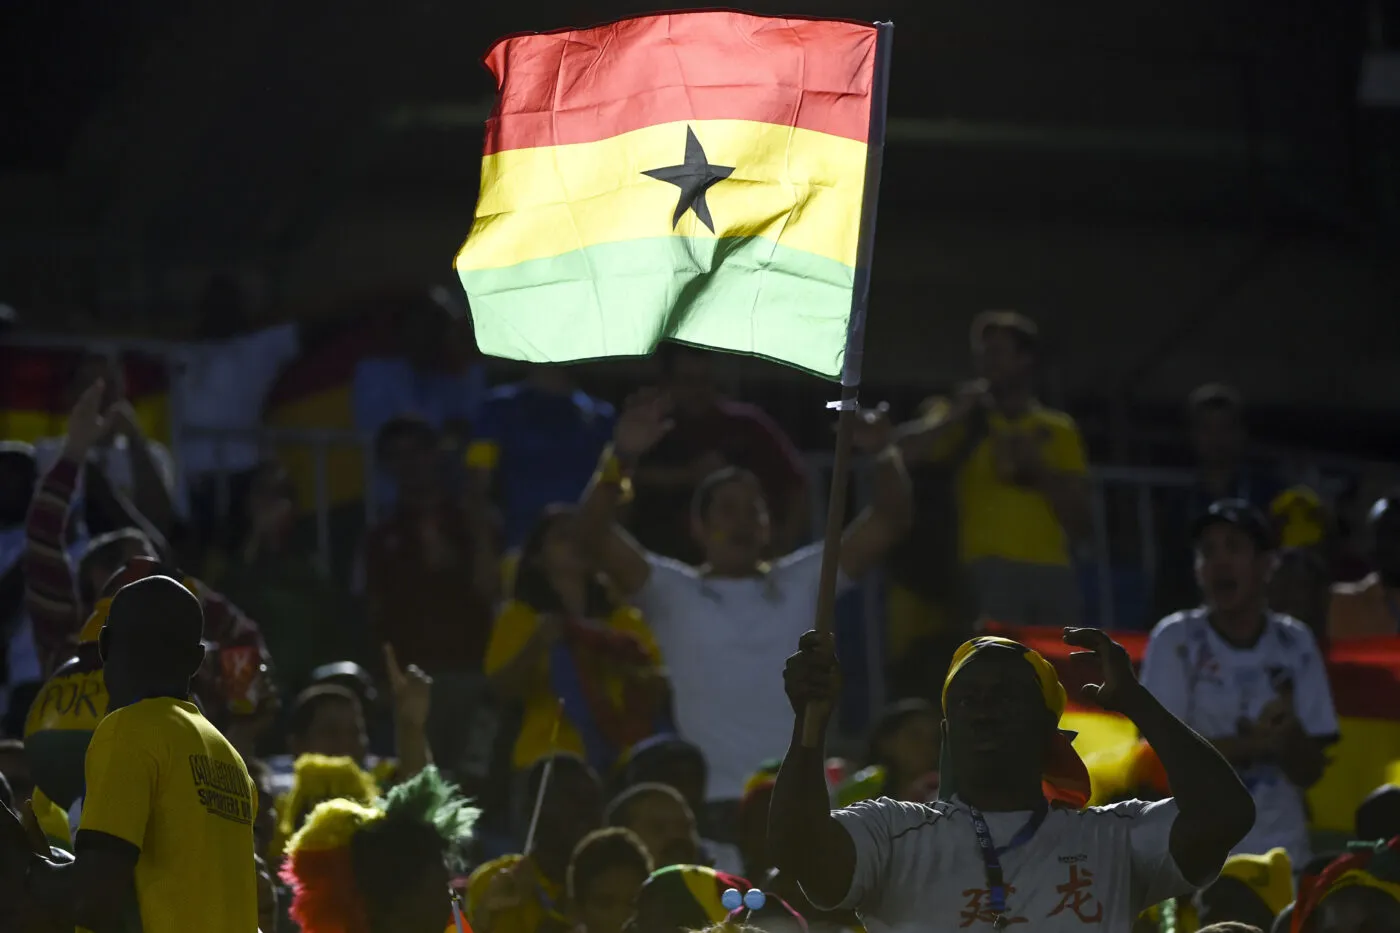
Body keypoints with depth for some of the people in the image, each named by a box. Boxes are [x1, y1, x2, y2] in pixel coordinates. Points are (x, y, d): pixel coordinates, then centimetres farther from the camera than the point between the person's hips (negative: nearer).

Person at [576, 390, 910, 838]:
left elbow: (889, 522, 8)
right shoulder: (673, 592, 6)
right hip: (714, 802, -3)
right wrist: (621, 458, -20)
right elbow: (594, 536, -6)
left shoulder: (803, 583, 13)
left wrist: (884, 456, -10)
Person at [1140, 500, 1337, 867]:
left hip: (1280, 851, 3)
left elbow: (1309, 772, 3)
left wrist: (1288, 732, -20)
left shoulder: (1295, 644, 4)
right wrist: (1255, 744, -18)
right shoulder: (1175, 640, -3)